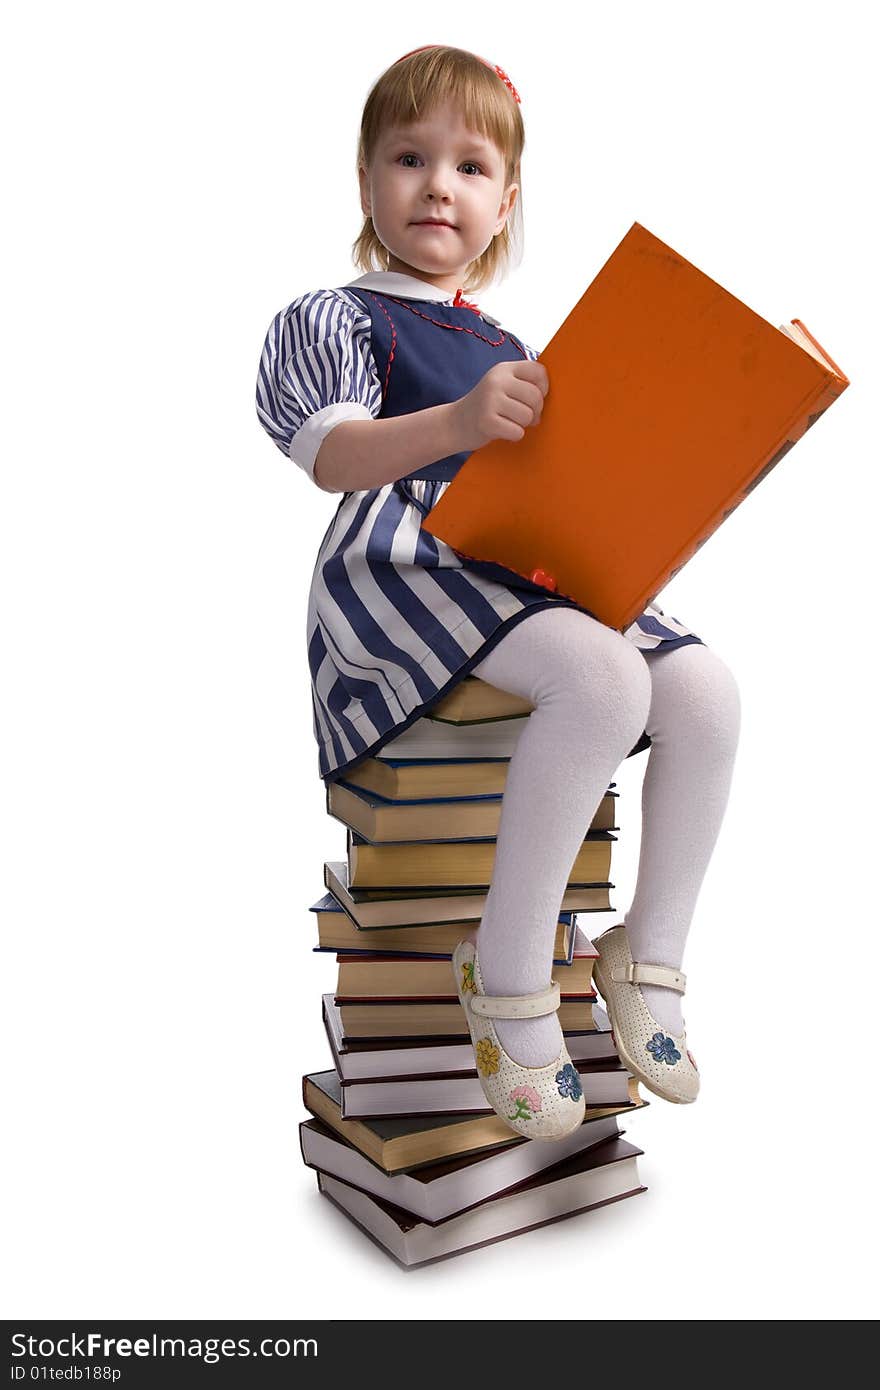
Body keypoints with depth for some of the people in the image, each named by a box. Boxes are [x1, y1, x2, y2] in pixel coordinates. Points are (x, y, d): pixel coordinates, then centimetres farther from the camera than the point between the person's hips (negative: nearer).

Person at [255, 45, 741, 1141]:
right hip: (403, 568, -7)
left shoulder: (507, 349, 28)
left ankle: (650, 952, 2)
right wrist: (459, 423, -30)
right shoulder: (335, 318, 7)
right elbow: (331, 455, -12)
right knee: (604, 678, -33)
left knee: (705, 690, -14)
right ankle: (508, 969, -18)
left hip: (527, 574, 7)